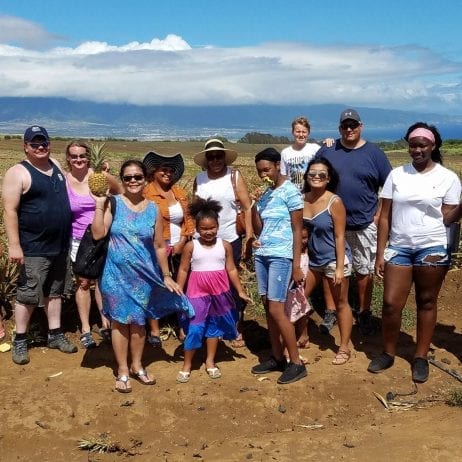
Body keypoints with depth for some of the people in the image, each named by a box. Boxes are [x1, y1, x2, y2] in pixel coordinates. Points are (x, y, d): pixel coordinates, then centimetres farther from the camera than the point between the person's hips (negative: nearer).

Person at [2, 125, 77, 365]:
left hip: (59, 245, 7)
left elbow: (65, 197, 26)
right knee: (28, 294, -1)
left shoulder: (55, 165, 9)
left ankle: (55, 334, 27)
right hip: (34, 248, -7)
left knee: (54, 291, 16)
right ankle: (20, 340, 13)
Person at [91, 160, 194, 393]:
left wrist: (166, 276, 5)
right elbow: (98, 234, -16)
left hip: (144, 274, 2)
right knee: (120, 320, 6)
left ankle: (136, 366, 30)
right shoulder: (114, 203, -6)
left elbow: (160, 246, 5)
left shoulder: (153, 209, 1)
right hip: (117, 273, -2)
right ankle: (122, 371, 19)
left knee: (139, 321, 13)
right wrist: (99, 205, -19)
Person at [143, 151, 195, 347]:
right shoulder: (146, 193, -6)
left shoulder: (180, 193, 11)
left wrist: (183, 241, -3)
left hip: (179, 248, 5)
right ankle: (154, 331, 14)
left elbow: (189, 219, 11)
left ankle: (183, 328, 20)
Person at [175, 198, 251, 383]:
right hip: (197, 292, -2)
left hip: (219, 292, 3)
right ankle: (187, 365, 10)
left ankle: (210, 362, 27)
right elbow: (183, 270, -1)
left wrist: (240, 291, 4)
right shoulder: (191, 246, -6)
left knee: (214, 326, 13)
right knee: (194, 329, -3)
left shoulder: (225, 245, -1)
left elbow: (231, 269, 4)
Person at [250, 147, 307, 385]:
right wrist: (254, 206, -5)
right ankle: (277, 358, 17)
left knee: (276, 310, -9)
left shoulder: (290, 192, -7)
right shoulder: (265, 193, 12)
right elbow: (259, 229, 11)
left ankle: (297, 363, 1)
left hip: (281, 257, -7)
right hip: (262, 255, 7)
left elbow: (297, 230, -8)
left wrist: (296, 265, -12)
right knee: (267, 308, 7)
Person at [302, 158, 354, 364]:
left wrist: (340, 268, -17)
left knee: (341, 303, 7)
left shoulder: (334, 202, -16)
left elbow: (339, 236, -15)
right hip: (311, 258, 6)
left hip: (333, 259, -6)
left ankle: (344, 348, 19)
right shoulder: (302, 200, -2)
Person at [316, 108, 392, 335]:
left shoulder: (374, 153, -1)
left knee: (364, 270, 6)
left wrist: (379, 215, -7)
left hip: (364, 224, -1)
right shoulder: (326, 151, 3)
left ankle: (364, 312, 20)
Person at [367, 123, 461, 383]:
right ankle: (388, 354, 20)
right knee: (391, 304, 0)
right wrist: (380, 253, 1)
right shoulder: (396, 175, 5)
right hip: (398, 248, 2)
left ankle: (421, 357, 22)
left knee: (426, 303, 9)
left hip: (432, 249, -1)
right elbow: (385, 217, 4)